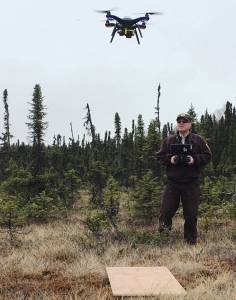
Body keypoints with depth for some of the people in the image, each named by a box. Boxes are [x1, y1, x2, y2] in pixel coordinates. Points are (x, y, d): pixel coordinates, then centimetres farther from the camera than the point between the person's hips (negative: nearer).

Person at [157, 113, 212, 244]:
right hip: (173, 182, 1)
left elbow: (207, 156, 2)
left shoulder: (198, 140, 3)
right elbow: (160, 156, 9)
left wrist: (195, 159, -14)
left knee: (191, 213, 5)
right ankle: (165, 224, 32)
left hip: (192, 183, -1)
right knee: (167, 209, -2)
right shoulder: (169, 140, 7)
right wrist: (170, 159, -12)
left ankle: (191, 239, 22)